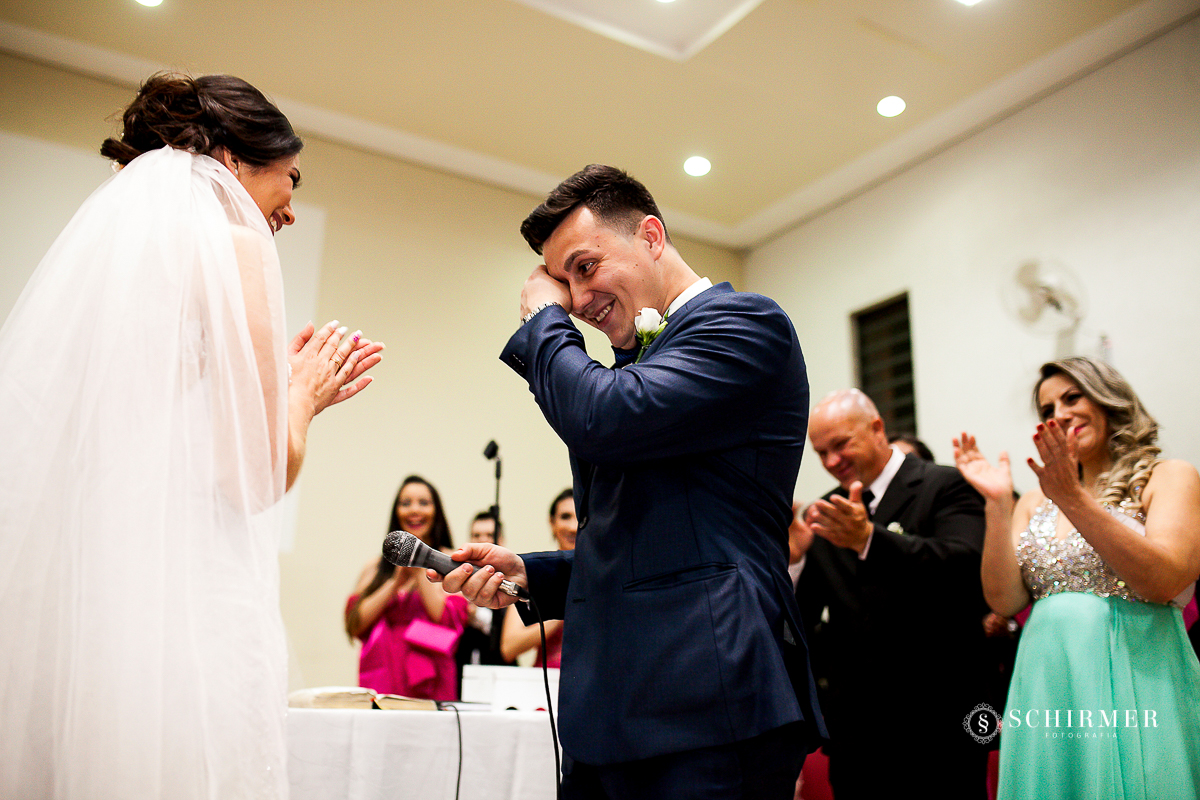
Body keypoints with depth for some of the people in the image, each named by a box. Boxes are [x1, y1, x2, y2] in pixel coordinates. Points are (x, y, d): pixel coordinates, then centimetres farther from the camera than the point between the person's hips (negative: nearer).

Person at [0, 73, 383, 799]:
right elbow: (259, 475, -12)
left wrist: (295, 391, 23)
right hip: (186, 602, -8)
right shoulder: (235, 245, -6)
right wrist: (301, 392, 9)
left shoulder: (98, 245, 17)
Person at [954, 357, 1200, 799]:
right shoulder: (1036, 501, 11)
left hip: (1134, 684, -3)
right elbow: (1005, 600, 1)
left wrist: (1073, 499, -20)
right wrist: (998, 504, -7)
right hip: (1046, 689, 4)